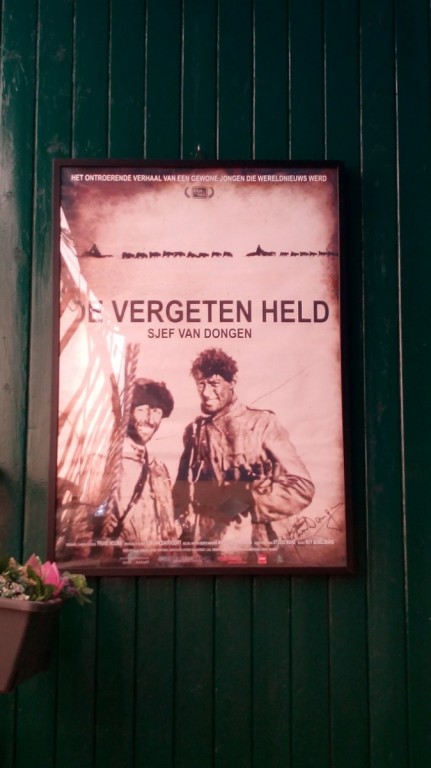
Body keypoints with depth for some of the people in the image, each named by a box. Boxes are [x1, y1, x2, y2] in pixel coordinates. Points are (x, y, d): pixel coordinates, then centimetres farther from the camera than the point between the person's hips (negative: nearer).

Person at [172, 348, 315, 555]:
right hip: (204, 544, 3)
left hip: (253, 544, -3)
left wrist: (246, 497, -18)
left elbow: (302, 487, -11)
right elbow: (182, 490, 13)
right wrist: (186, 530, -1)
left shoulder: (262, 423, -7)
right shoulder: (194, 431, 4)